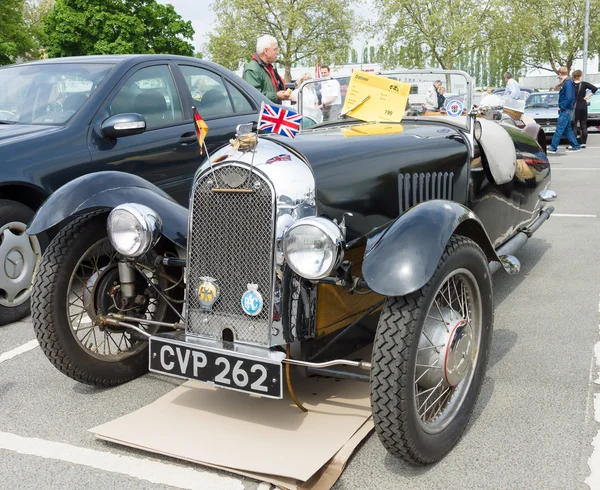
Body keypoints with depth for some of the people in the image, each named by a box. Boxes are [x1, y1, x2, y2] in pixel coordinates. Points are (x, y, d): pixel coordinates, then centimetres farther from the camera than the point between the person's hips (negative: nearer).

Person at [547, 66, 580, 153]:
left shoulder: (568, 83, -16)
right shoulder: (566, 83, 15)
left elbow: (569, 98, -24)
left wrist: (561, 107, -17)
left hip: (565, 110, -10)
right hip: (566, 110, 10)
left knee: (559, 129, -8)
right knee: (567, 129, 14)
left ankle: (553, 148, -8)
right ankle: (575, 146, 18)